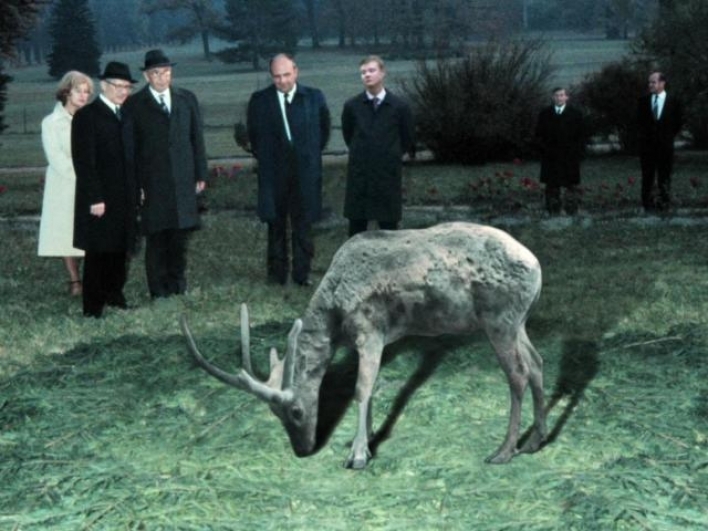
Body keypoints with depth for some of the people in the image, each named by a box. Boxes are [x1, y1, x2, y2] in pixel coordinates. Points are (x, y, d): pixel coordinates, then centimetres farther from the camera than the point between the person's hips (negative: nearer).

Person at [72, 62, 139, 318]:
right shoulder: (87, 116, -8)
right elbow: (83, 161, -13)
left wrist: (136, 192, 11)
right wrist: (95, 198, -18)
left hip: (125, 199, 6)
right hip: (100, 200, -6)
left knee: (121, 251, 10)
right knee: (98, 255, 0)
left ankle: (115, 296, 22)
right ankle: (93, 309, 7)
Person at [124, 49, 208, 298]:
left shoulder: (187, 99, 10)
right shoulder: (135, 104, 1)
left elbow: (197, 138, 12)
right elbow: (131, 147, -1)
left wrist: (201, 174, 8)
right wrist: (135, 183, -7)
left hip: (183, 180, 3)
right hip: (152, 182, -3)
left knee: (180, 233, 6)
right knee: (156, 236, 0)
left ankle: (178, 284, 18)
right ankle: (159, 290, 8)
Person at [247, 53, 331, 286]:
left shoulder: (314, 97, 1)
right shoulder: (259, 100, 0)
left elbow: (324, 129, 13)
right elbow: (253, 133, 13)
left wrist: (312, 153, 10)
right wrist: (263, 156, 9)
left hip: (305, 171, 0)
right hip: (273, 172, 0)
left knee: (303, 225, 4)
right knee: (276, 225, 6)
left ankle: (302, 273, 12)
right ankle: (277, 273, 14)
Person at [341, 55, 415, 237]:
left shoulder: (400, 107, -5)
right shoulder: (352, 106, -2)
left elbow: (407, 140, 7)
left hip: (389, 174, -1)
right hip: (358, 174, 1)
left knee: (388, 227, 5)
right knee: (356, 226, 6)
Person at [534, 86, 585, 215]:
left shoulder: (575, 114, 6)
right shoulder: (545, 114, 9)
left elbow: (581, 136, 6)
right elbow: (539, 134, 9)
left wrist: (578, 152, -4)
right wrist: (545, 149, -3)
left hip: (570, 156, -1)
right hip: (550, 157, 1)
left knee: (571, 184, -2)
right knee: (552, 185, 1)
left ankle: (571, 212, 0)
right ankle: (553, 212, 4)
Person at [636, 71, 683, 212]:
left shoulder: (673, 101, 1)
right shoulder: (643, 101, 6)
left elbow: (677, 123, 6)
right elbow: (639, 122, 13)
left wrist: (669, 136, 2)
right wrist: (641, 136, 4)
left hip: (665, 146, -2)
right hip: (647, 145, 2)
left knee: (664, 177, 3)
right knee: (647, 177, 2)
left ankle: (664, 204, 7)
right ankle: (648, 205, 4)